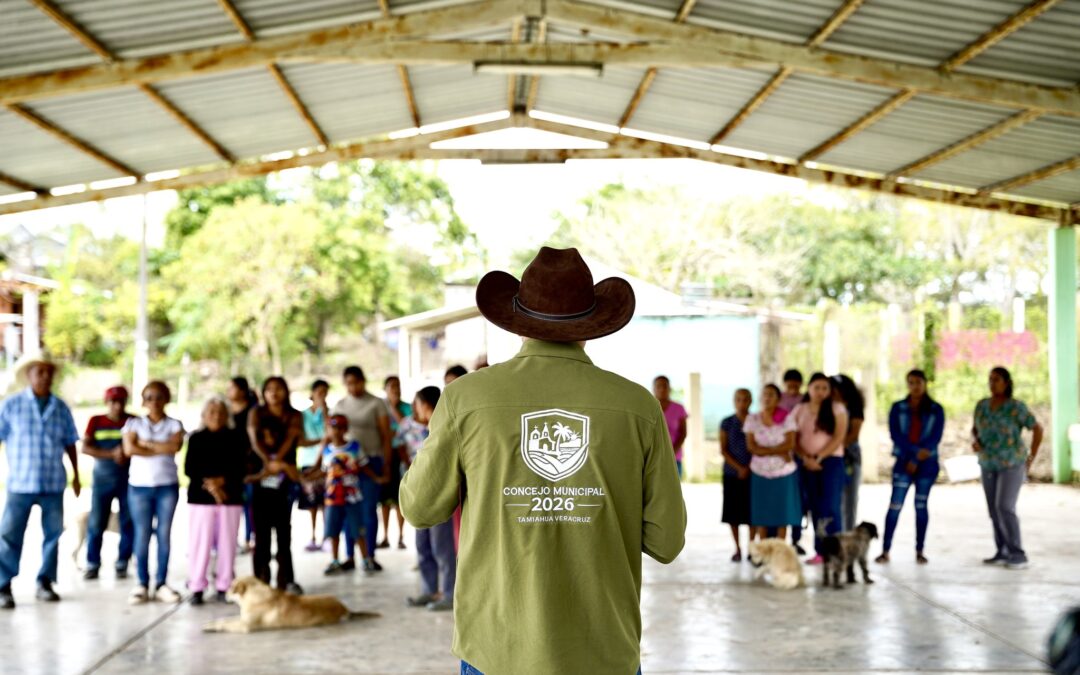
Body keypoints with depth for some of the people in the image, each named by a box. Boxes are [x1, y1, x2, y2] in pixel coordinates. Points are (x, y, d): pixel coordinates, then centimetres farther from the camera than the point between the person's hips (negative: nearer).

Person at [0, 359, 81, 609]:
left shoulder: (61, 408, 6)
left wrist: (76, 475, 14)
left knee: (53, 533, 7)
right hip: (21, 483, -3)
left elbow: (70, 444, 13)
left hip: (54, 484, 3)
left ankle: (45, 582, 18)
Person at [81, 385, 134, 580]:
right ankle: (93, 564, 7)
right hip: (102, 480, 0)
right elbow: (85, 448, -5)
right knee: (96, 523, -3)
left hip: (129, 479, 0)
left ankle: (122, 564, 10)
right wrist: (112, 454, -18)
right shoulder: (96, 421, 4)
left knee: (128, 523, 0)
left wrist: (127, 452, -19)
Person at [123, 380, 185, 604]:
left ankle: (161, 585, 6)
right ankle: (142, 584, 4)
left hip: (167, 485, 0)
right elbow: (129, 449, -11)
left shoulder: (174, 424, 6)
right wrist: (161, 449, -9)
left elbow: (175, 446, -14)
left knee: (164, 535, 2)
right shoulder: (134, 423, 6)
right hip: (139, 485, 0)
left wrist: (146, 443, -9)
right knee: (142, 535, 0)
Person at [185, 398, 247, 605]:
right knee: (200, 543, -3)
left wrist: (223, 481, -14)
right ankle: (197, 588, 4)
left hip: (231, 496, 1)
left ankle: (223, 587, 10)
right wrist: (208, 484, -15)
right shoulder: (196, 438, 6)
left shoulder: (236, 437, 7)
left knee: (227, 543, 1)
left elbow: (241, 468, 1)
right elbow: (189, 469, -1)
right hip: (200, 496, -1)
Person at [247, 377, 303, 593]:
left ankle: (286, 580, 3)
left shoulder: (294, 416, 8)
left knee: (284, 530, 1)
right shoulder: (256, 414, 9)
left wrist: (272, 466, -22)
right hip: (260, 476, 0)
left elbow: (289, 442, -7)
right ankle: (261, 580, 0)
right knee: (261, 531, -2)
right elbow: (255, 441, -7)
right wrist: (270, 462, -25)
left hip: (284, 478, 0)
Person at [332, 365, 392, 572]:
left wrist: (386, 466, -5)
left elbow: (386, 437, 0)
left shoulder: (376, 404, 2)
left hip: (370, 461, -3)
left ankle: (370, 556, 4)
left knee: (369, 510, -2)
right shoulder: (340, 405, 13)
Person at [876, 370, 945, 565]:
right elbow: (896, 435, -4)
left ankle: (919, 551, 9)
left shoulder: (936, 410, 4)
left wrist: (916, 460, -10)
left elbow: (935, 437, -3)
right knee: (895, 505, -8)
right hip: (903, 461, 0)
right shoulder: (897, 408, 5)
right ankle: (885, 550, -8)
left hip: (927, 463, 0)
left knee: (921, 505, 4)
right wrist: (916, 451, -16)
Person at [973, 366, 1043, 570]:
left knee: (1005, 508, -17)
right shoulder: (982, 405, 2)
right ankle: (1004, 553, 17)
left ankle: (1018, 555, -10)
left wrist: (1030, 459, -10)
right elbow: (976, 430, 14)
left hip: (1012, 464, -7)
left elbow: (1038, 429, -10)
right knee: (995, 510, 8)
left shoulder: (1016, 407, -15)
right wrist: (975, 442, -9)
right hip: (990, 465, 7)